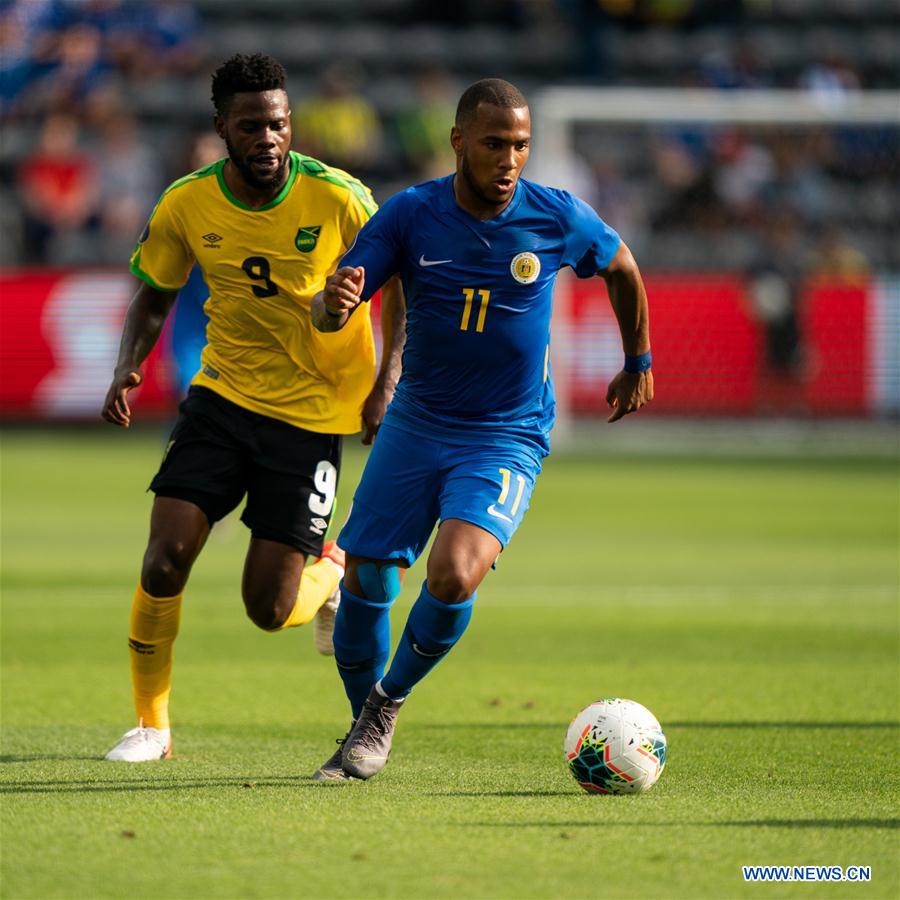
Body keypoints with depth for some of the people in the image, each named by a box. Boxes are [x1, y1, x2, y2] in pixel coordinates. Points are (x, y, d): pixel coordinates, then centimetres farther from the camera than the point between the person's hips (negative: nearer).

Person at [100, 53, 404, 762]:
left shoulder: (338, 199, -15)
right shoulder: (188, 205, -7)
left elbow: (402, 284, 0)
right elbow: (156, 295, 10)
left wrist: (387, 385, -10)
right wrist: (128, 366, -8)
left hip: (312, 417, -2)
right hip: (222, 397, 2)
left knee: (270, 610, -4)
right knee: (163, 564, -13)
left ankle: (336, 572, 33)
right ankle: (152, 725, 8)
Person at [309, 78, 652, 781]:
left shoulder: (559, 218, -10)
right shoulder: (410, 215, -10)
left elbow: (622, 269, 11)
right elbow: (327, 313, -13)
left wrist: (638, 363, 23)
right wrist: (333, 303, -37)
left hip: (506, 439, -2)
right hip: (414, 426, 2)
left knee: (453, 576, -25)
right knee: (365, 586, 0)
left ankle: (390, 701, 2)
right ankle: (365, 732, 26)